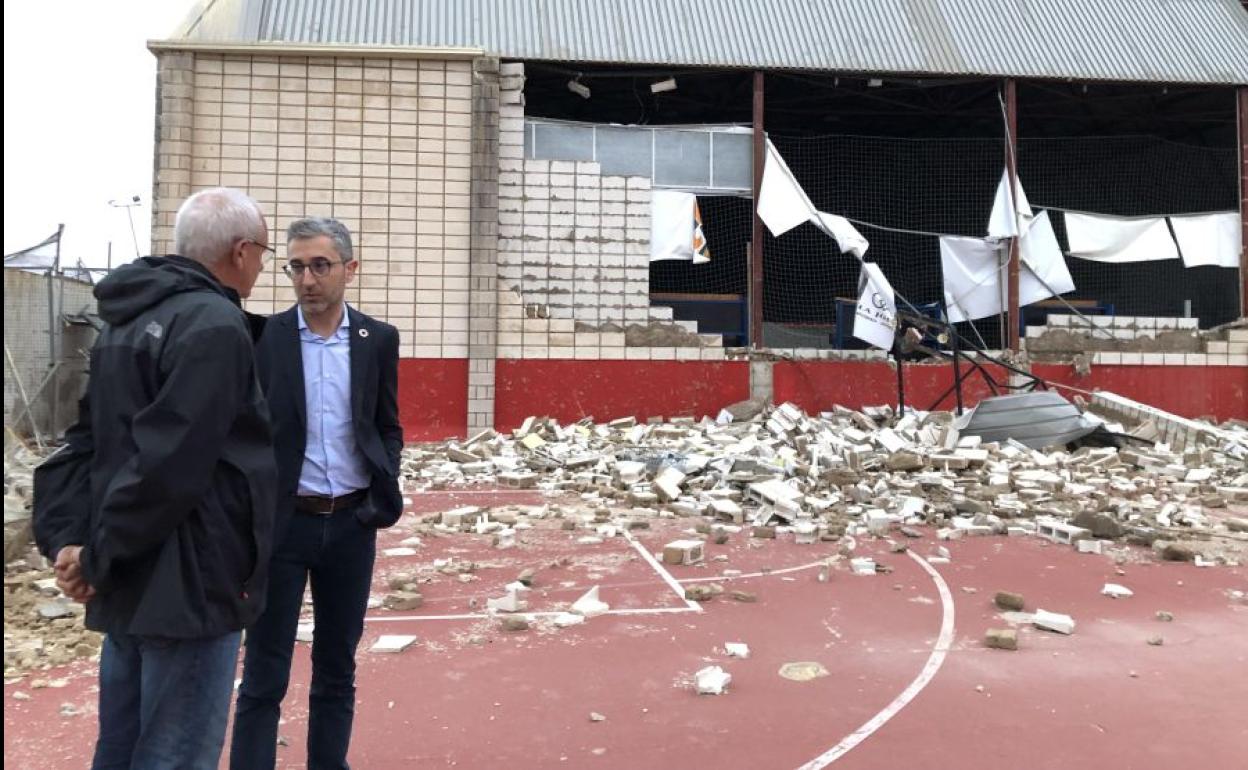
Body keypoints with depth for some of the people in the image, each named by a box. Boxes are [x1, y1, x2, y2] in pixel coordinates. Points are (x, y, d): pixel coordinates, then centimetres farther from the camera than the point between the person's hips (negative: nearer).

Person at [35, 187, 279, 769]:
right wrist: (99, 558, -13)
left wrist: (65, 537, 3)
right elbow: (169, 465, -24)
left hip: (132, 581, 9)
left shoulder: (126, 321, 12)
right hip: (187, 587, -9)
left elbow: (84, 442, 10)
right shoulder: (215, 326, -17)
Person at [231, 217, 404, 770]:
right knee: (264, 674, 5)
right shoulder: (261, 338, -4)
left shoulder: (379, 340, 2)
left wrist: (383, 492, -5)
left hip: (351, 524, 2)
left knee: (337, 667, 14)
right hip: (280, 521, -2)